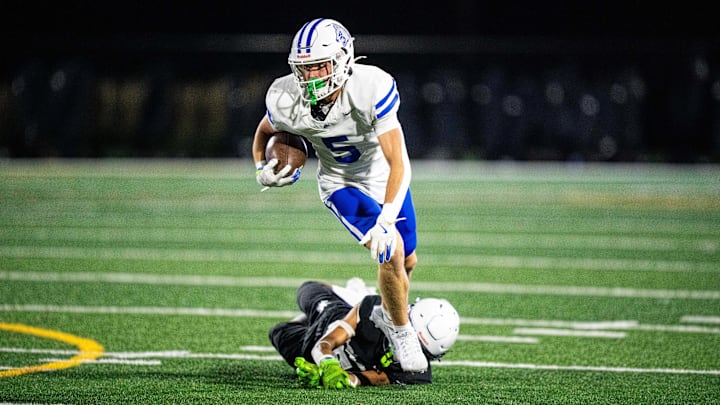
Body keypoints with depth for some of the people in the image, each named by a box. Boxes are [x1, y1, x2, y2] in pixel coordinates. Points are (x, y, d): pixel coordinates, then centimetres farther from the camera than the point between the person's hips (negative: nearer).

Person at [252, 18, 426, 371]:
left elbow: (398, 163, -36)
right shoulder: (286, 101, -27)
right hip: (341, 184, -1)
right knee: (391, 253, -22)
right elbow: (265, 132, 1)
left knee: (407, 262, 14)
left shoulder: (372, 88, -36)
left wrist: (387, 219, -45)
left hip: (385, 176, 1)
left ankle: (390, 314, 47)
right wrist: (261, 168, -16)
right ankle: (401, 332, 1)